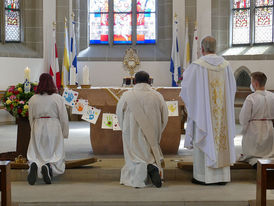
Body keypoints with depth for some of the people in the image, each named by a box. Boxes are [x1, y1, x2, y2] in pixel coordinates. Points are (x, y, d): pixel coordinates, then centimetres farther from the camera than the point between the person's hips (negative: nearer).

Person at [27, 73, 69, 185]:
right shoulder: (58, 98, -5)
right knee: (57, 158, 4)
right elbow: (63, 118, -3)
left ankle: (34, 166, -24)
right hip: (54, 129, -2)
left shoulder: (33, 99, 3)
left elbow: (31, 118, 9)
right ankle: (48, 167, -28)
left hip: (38, 130, 2)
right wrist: (65, 133, 9)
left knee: (36, 156, 9)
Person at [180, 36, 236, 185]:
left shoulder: (197, 65, -10)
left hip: (204, 109, -4)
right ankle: (222, 176, 12)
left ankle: (203, 176, 4)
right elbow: (232, 87, 11)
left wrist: (185, 76, 17)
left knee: (203, 140, 2)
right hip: (222, 110, 4)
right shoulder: (225, 65, 4)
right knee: (222, 137, 8)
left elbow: (187, 85, -4)